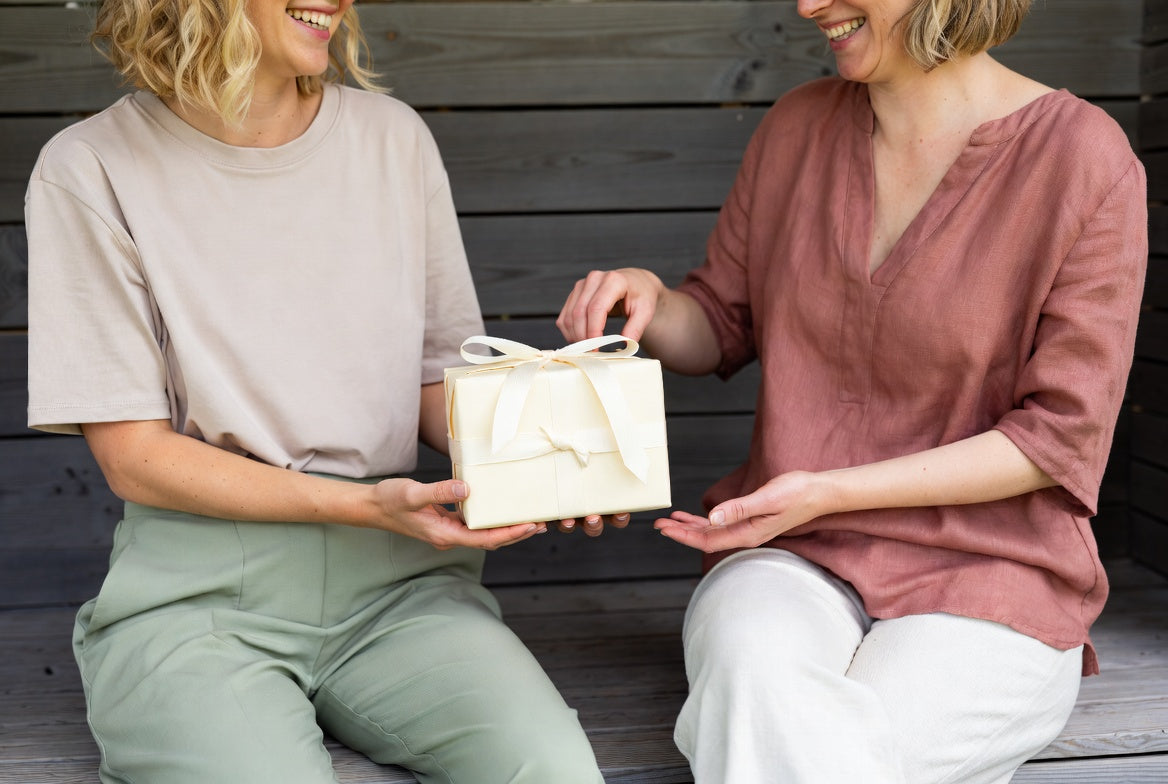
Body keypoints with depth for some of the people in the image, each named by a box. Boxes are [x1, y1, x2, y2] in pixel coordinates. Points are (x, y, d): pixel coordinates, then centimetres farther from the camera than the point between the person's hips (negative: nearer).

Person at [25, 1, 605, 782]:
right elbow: (135, 458, -4)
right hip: (194, 594, -2)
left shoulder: (394, 138, 11)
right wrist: (364, 503, -16)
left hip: (394, 578, 3)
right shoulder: (92, 169, -1)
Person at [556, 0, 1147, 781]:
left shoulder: (1085, 160, -8)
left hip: (986, 578, -3)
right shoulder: (796, 129, 8)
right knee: (755, 690, -31)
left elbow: (1060, 438, -8)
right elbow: (721, 327, 18)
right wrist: (650, 303, -6)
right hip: (793, 563, 3)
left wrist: (828, 491, -15)